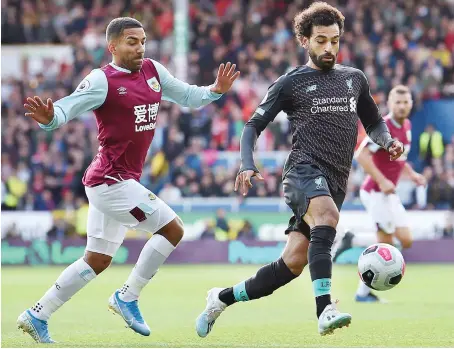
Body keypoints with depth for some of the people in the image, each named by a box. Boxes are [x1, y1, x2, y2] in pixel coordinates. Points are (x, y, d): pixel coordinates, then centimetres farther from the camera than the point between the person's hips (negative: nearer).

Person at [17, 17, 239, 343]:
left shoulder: (153, 71, 8)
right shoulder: (102, 80, -14)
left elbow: (187, 96, 17)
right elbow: (65, 109, -20)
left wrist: (215, 91, -2)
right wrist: (49, 118, -42)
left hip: (108, 182, 9)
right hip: (112, 180, -9)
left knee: (98, 260, 14)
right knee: (172, 228, -7)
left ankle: (37, 316, 17)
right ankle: (127, 297, 2)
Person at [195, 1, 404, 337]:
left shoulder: (354, 78, 19)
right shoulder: (291, 83, 7)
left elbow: (373, 122, 31)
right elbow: (254, 125, 8)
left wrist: (388, 141, 8)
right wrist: (247, 165, -9)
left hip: (335, 183, 5)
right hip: (304, 170, -5)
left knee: (293, 263, -2)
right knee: (327, 215, -37)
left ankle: (223, 298, 18)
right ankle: (325, 310, -47)